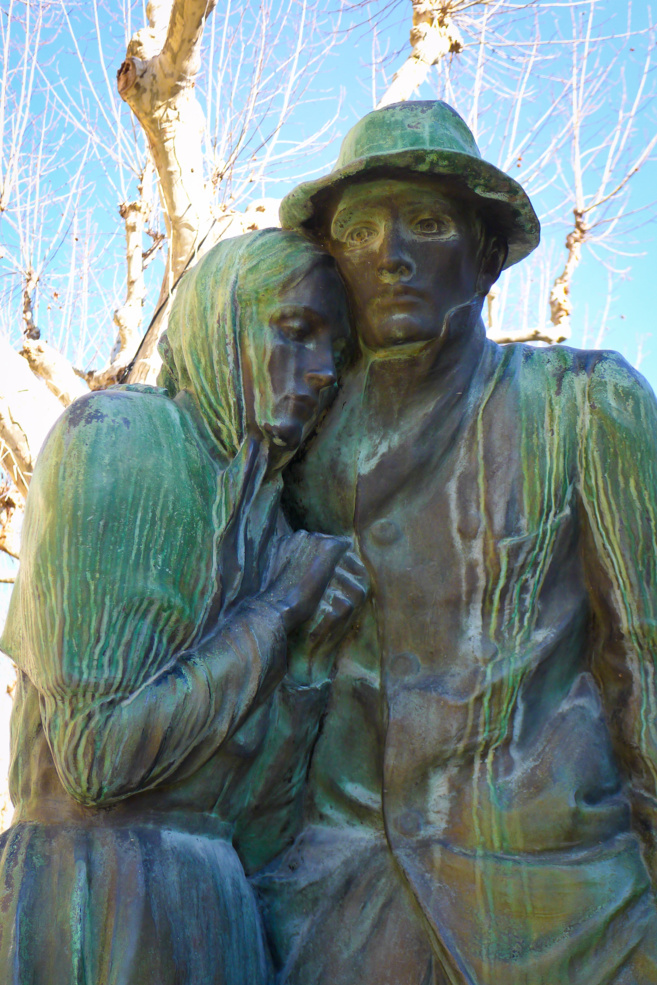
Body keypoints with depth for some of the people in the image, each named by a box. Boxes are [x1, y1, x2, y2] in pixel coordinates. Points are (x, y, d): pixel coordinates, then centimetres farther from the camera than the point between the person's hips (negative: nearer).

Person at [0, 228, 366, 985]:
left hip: (214, 913, 8)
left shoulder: (257, 514, 12)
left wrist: (314, 641, -4)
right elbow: (98, 753, -19)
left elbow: (255, 823, 9)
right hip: (103, 915, -8)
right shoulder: (111, 435, -11)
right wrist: (280, 606, -11)